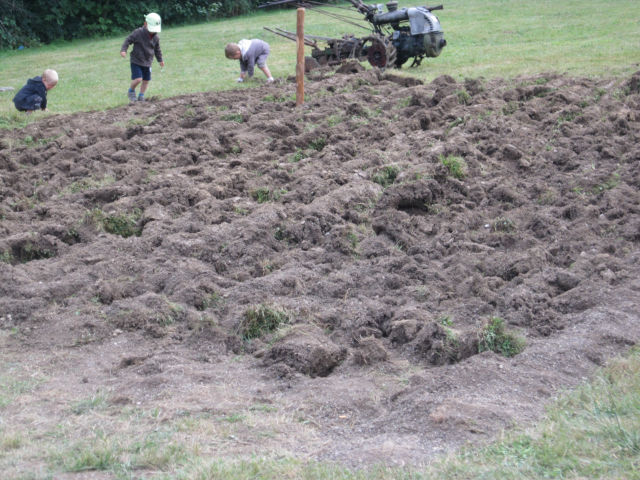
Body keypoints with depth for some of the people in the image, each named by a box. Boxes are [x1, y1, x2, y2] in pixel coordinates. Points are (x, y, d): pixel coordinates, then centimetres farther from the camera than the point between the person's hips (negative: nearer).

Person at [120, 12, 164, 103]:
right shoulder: (138, 33, -16)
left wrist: (160, 60, 25)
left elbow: (157, 49, 17)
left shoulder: (156, 37, 0)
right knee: (138, 79, -17)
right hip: (136, 61, -5)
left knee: (146, 80, 8)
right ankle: (131, 91, 13)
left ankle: (141, 96, 26)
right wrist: (123, 50, -22)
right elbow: (128, 40, -9)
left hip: (147, 62, 5)